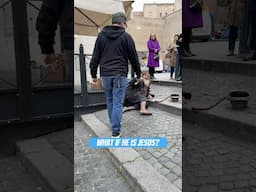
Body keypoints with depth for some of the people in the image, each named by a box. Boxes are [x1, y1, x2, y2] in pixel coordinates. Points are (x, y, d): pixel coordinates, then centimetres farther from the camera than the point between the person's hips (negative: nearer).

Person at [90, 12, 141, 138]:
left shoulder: (101, 35, 8)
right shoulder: (126, 36, -2)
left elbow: (95, 56, 8)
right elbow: (133, 57, 3)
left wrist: (93, 74, 15)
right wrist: (138, 74, 15)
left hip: (105, 74, 4)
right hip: (120, 75, -4)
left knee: (109, 101, 17)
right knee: (117, 103, -2)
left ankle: (114, 125, 29)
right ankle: (115, 132, -1)